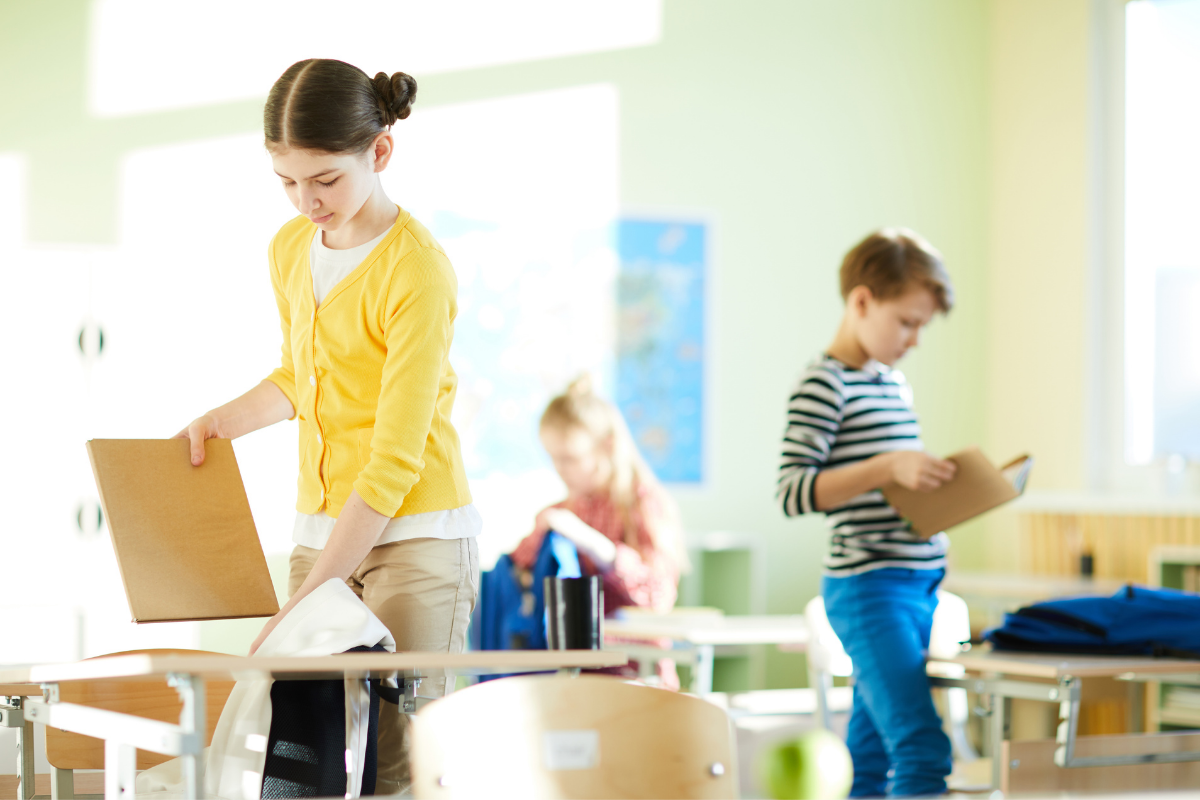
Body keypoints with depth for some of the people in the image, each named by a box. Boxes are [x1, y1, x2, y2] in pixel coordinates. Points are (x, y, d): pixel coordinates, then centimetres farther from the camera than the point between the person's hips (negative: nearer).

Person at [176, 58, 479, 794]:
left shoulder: (417, 271, -16)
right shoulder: (291, 250, 8)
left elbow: (395, 461, -19)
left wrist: (299, 608, -21)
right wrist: (221, 422, 6)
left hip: (415, 538, -6)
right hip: (320, 533, 6)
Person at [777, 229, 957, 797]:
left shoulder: (895, 383, 18)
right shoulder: (823, 386, -10)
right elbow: (791, 493, -18)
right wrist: (887, 468, -24)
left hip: (917, 587, 9)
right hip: (868, 589, -9)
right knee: (924, 752, -18)